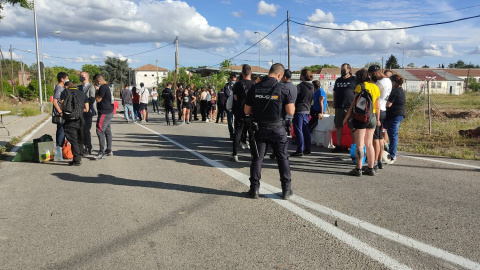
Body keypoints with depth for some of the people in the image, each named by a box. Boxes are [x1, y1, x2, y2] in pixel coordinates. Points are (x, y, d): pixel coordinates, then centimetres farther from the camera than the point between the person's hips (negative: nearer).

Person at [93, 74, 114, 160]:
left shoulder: (103, 87, -16)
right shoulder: (107, 86, 16)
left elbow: (98, 99, -16)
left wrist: (96, 91, -4)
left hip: (104, 113, -11)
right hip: (109, 112, 11)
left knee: (100, 131, -11)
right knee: (107, 130, 15)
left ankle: (102, 152, -13)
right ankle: (109, 150, 22)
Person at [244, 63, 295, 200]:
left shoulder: (254, 88, -2)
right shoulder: (282, 88, -10)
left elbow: (247, 111, 2)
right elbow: (291, 111, -10)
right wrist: (291, 103, 10)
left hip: (259, 128, 2)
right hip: (277, 129, -2)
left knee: (257, 158, 10)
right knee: (282, 158, 9)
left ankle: (254, 189, 13)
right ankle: (286, 190, 13)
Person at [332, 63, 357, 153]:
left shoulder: (354, 80, 1)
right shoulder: (338, 80, 17)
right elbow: (335, 92, 22)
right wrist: (334, 103, 12)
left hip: (350, 107, -6)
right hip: (339, 107, 6)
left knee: (352, 127, -3)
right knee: (338, 127, 9)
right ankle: (338, 146, 17)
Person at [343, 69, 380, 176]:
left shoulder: (360, 86, -7)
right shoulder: (375, 87, 10)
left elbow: (354, 104, -10)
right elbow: (378, 106, 12)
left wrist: (347, 117, -5)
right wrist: (377, 119, 21)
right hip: (372, 117, 6)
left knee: (359, 145, -2)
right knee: (369, 144, 12)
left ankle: (358, 169, -1)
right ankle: (371, 169, 14)